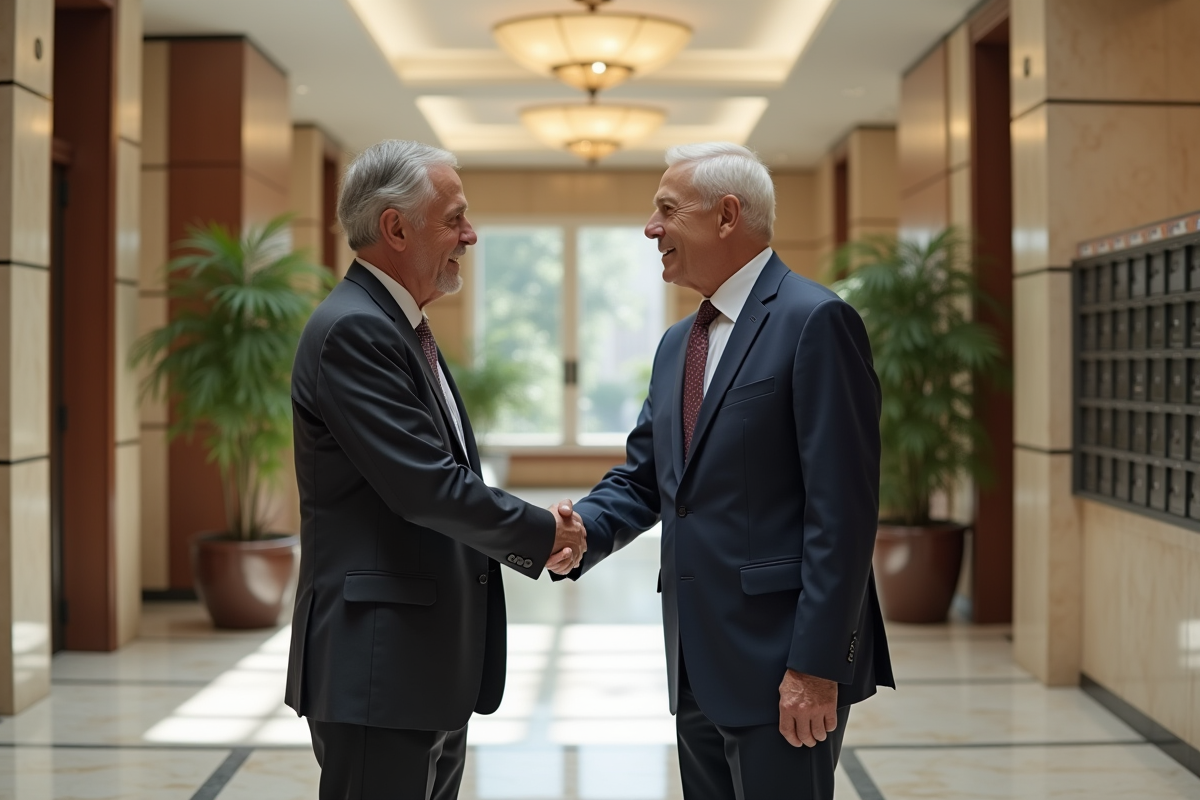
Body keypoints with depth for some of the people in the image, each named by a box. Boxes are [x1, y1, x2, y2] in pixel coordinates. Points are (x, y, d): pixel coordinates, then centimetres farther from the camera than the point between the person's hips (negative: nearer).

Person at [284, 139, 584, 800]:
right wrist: (541, 533, -8)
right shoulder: (352, 330, -16)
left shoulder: (401, 328, 16)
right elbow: (426, 486, -22)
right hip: (377, 671, -10)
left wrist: (534, 547, 6)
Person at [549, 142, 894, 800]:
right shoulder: (677, 344, 16)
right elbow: (641, 478, 17)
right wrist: (579, 533, -4)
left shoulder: (815, 321, -11)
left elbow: (841, 509, -16)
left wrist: (816, 666, -20)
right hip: (699, 670, 8)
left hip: (781, 665, -8)